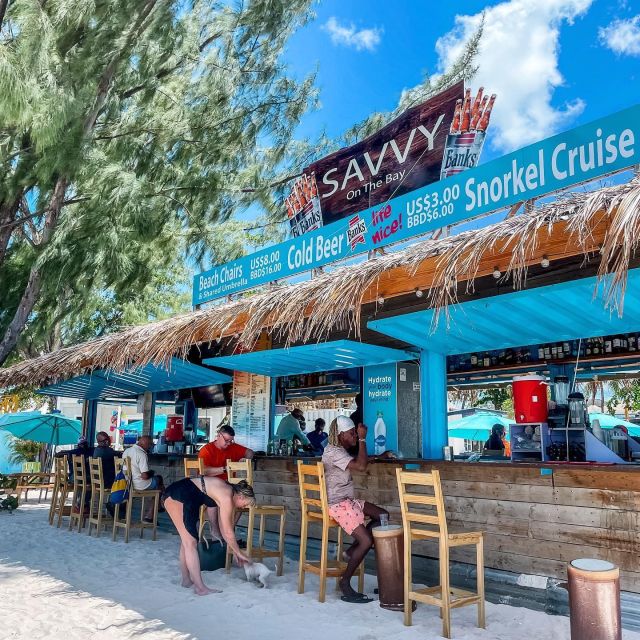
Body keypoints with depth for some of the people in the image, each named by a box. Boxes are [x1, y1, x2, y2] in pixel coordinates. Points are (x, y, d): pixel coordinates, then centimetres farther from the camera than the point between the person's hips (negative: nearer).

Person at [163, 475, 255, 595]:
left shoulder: (228, 492, 9)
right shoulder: (227, 498, -17)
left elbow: (225, 528, 16)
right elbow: (228, 532, -10)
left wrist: (235, 552, 20)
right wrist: (239, 553, 3)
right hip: (177, 496, -10)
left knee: (187, 540, 16)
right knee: (190, 542, -8)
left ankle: (186, 580, 26)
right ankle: (200, 588, -5)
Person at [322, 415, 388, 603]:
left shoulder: (340, 450, 11)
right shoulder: (333, 452, -20)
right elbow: (361, 466, -30)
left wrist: (360, 440, 13)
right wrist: (362, 439, -21)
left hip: (347, 501, 10)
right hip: (338, 505, -10)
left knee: (383, 515, 11)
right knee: (367, 541, -18)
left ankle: (352, 550, 11)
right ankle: (345, 584, -5)